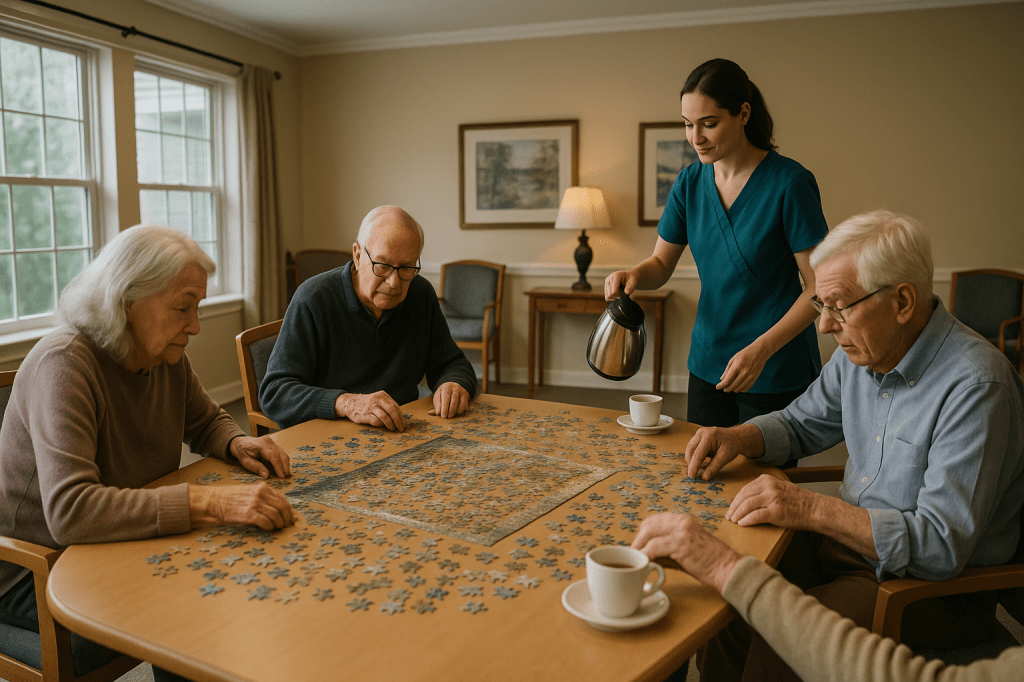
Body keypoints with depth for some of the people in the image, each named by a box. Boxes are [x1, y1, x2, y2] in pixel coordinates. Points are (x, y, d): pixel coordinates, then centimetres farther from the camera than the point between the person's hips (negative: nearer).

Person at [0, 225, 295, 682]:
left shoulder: (166, 357, -3)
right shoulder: (64, 364, -27)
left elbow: (206, 422, 16)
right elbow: (69, 511, -38)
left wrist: (236, 445, -9)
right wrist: (209, 501, -45)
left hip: (125, 548, 7)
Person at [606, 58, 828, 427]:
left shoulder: (789, 182, -14)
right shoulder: (690, 183, 2)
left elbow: (819, 287, -13)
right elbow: (661, 264, 10)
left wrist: (760, 350, -23)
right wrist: (633, 275, -13)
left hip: (776, 372, -5)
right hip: (708, 363, 5)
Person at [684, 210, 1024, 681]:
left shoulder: (975, 387, -24)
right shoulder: (861, 352, 0)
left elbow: (943, 544, -28)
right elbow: (802, 424, 15)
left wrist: (813, 509, -34)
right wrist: (740, 437, -7)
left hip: (939, 587, -7)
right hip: (850, 540, 7)